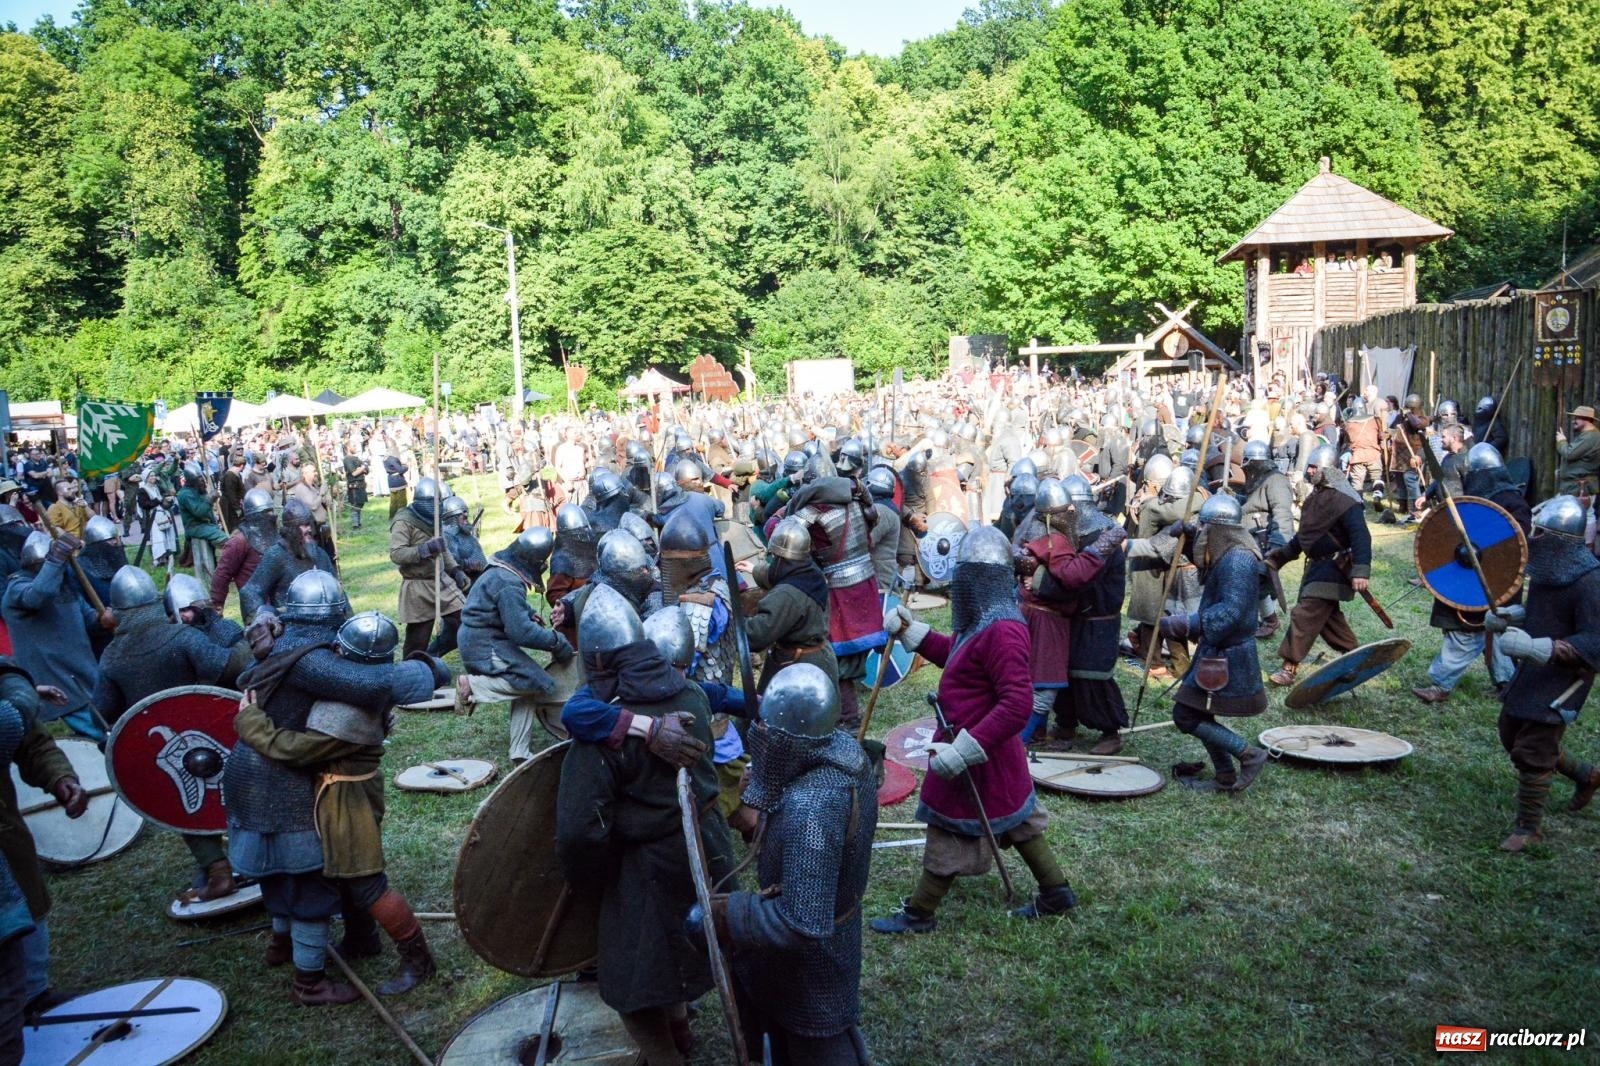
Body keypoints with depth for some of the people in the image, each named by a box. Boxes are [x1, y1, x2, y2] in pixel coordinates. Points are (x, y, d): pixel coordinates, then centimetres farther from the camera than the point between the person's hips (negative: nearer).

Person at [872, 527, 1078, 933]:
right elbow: (957, 656, 21)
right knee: (1016, 819, 23)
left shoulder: (1001, 631, -30)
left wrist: (963, 748, -34)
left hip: (979, 753, -10)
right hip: (989, 748, 10)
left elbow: (1018, 704, -34)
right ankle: (1056, 892, 36)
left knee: (950, 832, 6)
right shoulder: (985, 622, 2)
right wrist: (911, 632, 13)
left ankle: (918, 914, 22)